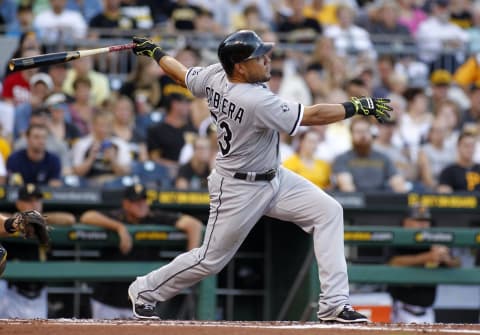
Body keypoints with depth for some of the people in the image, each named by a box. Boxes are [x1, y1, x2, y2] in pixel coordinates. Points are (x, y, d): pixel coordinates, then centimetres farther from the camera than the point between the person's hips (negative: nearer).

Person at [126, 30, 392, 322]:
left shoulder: (216, 76, -9)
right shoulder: (256, 102, -33)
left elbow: (182, 74, 9)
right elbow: (313, 116, -30)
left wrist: (155, 52, 27)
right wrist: (359, 106, -22)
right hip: (238, 189, -9)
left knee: (328, 211, -3)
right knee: (211, 259, 5)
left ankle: (334, 304, -4)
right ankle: (145, 291, 29)